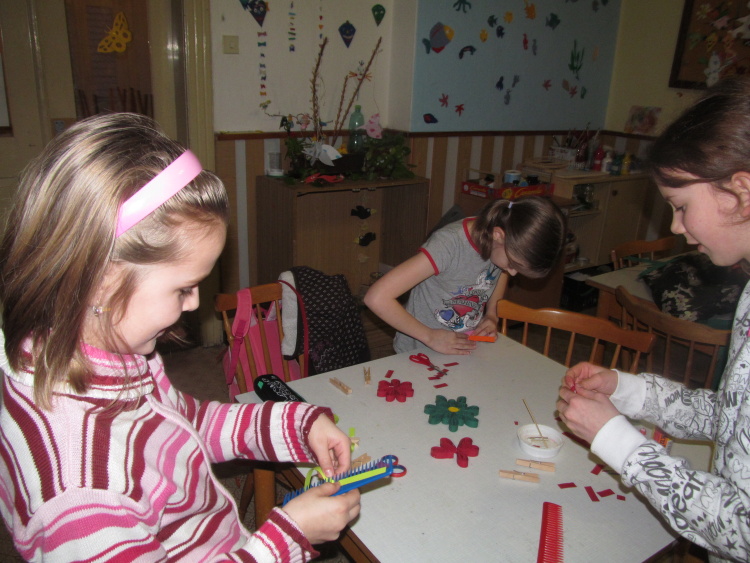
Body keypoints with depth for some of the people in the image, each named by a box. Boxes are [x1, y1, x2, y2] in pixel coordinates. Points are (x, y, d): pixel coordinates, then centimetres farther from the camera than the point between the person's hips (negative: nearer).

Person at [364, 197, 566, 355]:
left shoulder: (507, 243, -9)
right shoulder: (449, 245, -29)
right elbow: (376, 298, -32)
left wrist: (492, 315, -1)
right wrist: (430, 337, -23)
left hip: (466, 348, 7)